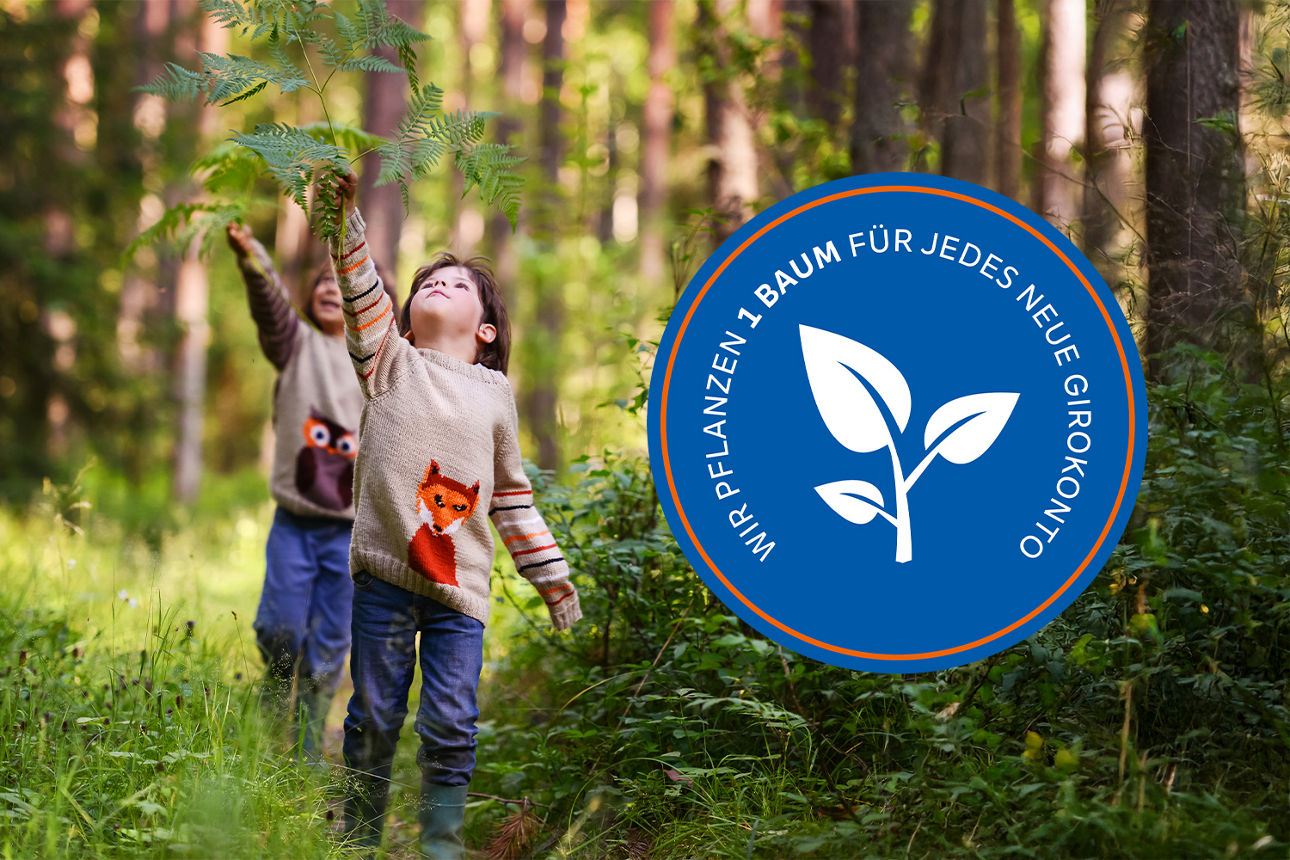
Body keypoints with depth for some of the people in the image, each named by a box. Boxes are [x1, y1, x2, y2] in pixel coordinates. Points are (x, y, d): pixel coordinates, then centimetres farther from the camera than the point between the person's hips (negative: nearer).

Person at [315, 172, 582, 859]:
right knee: (374, 718, 5)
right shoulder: (391, 363, 9)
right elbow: (362, 296, -7)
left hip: (460, 583, 1)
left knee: (450, 726, -1)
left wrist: (550, 573, 17)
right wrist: (344, 219, -21)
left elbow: (512, 494, 18)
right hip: (385, 574, -1)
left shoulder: (495, 392, 13)